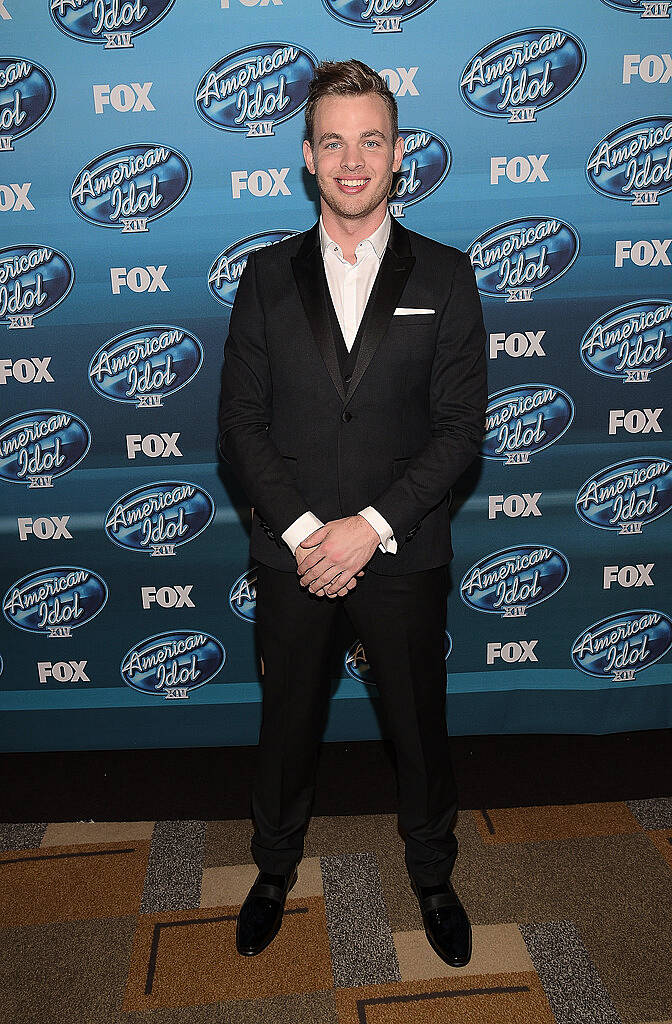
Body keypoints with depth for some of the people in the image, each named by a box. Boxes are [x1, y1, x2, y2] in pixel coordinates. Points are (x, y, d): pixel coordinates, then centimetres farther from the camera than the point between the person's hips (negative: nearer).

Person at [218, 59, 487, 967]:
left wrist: (370, 526, -15)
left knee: (421, 729, 15)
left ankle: (433, 876, 41)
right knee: (287, 724, 17)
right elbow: (240, 423, -2)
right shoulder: (267, 275, 2)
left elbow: (461, 426, -6)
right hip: (292, 553, 1)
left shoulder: (444, 276, -1)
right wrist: (303, 530, -13)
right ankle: (275, 868, 43)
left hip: (404, 554, 0)